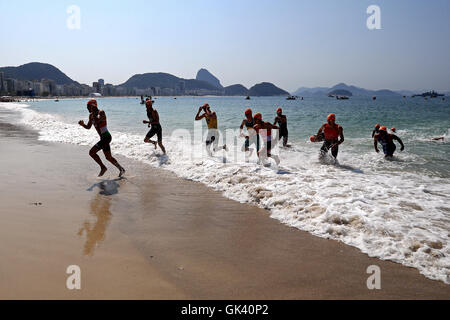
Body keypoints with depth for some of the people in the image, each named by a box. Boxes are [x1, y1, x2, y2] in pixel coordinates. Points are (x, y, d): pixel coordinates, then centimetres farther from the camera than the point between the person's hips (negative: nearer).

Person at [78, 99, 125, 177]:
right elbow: (88, 127, 18)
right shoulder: (91, 115, 11)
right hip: (103, 138, 10)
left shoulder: (101, 112, -12)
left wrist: (94, 112, -23)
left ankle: (103, 167, 0)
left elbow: (97, 120, -33)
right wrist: (82, 125, -1)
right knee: (108, 157, 16)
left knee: (92, 152, -14)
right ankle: (121, 169, 28)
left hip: (106, 137, -9)